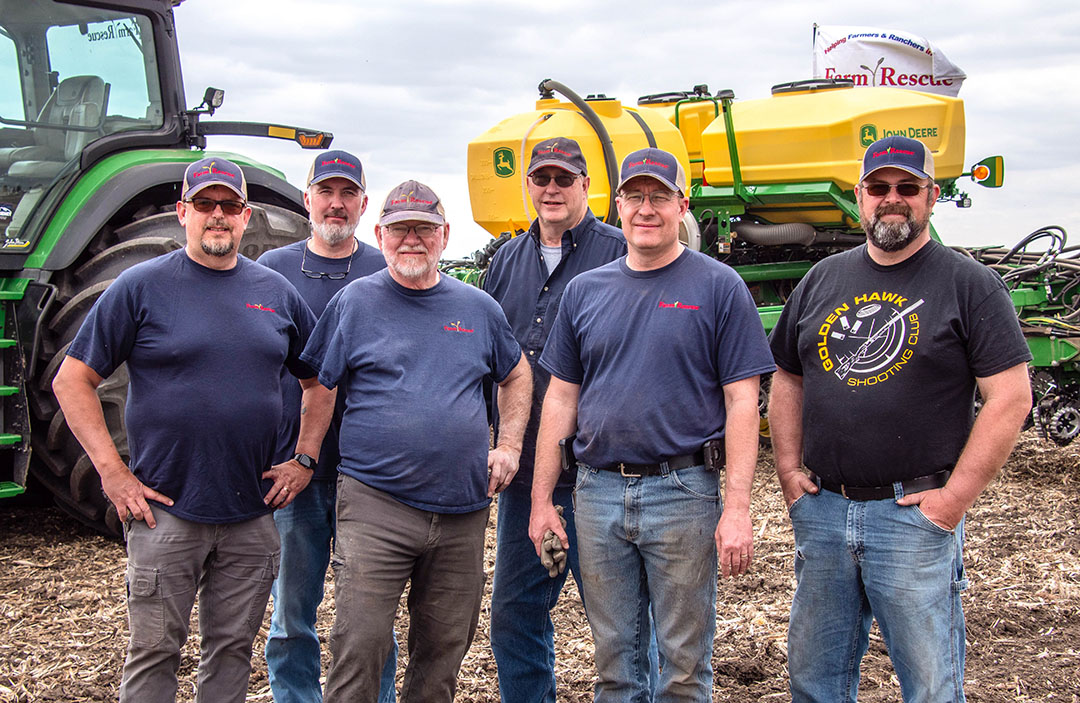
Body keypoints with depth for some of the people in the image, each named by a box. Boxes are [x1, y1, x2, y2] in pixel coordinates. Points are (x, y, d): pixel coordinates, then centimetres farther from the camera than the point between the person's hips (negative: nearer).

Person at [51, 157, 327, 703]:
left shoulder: (276, 292, 8)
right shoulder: (141, 287, -3)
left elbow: (319, 381, 18)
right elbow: (72, 381, -3)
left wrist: (304, 459, 6)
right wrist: (113, 472, -10)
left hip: (252, 514, 4)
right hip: (165, 511, -3)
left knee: (232, 650, 13)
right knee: (154, 651, 2)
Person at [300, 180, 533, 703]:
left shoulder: (478, 307, 11)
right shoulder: (354, 302, 3)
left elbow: (517, 375, 24)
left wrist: (509, 447, 13)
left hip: (462, 509, 4)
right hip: (375, 504, -3)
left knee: (444, 648, 11)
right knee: (359, 646, -8)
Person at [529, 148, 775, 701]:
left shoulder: (718, 287, -2)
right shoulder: (584, 291, 9)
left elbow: (741, 402, -5)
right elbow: (561, 398, 11)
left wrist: (737, 509, -12)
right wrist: (542, 499, 6)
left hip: (684, 493, -3)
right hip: (598, 491, 4)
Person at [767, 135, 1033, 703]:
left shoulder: (968, 284, -4)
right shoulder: (822, 280, 11)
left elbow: (1011, 399, -9)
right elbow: (787, 380, 18)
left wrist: (955, 497, -13)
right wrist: (789, 470, 7)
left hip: (914, 514, -4)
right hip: (821, 510, 5)